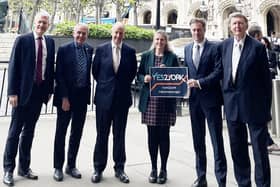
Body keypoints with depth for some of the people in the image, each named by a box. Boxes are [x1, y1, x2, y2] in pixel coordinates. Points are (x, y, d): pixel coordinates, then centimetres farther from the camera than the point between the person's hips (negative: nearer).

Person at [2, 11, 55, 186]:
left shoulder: (50, 42, 8)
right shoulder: (22, 40, -5)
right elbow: (13, 67, -7)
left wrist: (50, 89, 6)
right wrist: (13, 92, -12)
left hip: (39, 91, 4)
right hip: (23, 91, -4)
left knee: (29, 131, 13)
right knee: (15, 131, 4)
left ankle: (24, 167, 24)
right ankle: (8, 169, 16)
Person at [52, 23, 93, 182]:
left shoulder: (90, 50, 6)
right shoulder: (64, 49, -5)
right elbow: (59, 75, -8)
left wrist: (87, 92, 6)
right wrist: (64, 97, -14)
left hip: (83, 96, 4)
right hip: (66, 96, -4)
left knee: (77, 133, 11)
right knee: (61, 132, 6)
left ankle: (71, 165, 25)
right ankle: (58, 167, 19)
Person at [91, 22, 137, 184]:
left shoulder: (130, 51, 2)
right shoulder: (101, 49, 1)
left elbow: (133, 72, 11)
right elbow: (95, 71, 8)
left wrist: (124, 84, 8)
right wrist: (104, 84, 9)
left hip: (122, 97, 1)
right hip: (104, 97, 0)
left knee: (120, 135, 8)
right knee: (102, 134, 6)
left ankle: (119, 168, 20)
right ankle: (98, 169, 17)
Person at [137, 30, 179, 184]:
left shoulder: (172, 57, 6)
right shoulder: (146, 56, 11)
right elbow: (139, 75, 11)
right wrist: (144, 78, -10)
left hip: (166, 101, -1)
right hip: (149, 101, 2)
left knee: (164, 136, 3)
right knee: (152, 135, 6)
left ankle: (163, 169, 18)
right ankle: (153, 168, 21)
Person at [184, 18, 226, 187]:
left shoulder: (215, 47, -3)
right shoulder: (187, 49, 13)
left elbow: (219, 71, -11)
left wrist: (199, 82, -18)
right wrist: (187, 81, -3)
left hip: (211, 98, -5)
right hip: (194, 98, 5)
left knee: (217, 140, 0)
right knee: (198, 141, 12)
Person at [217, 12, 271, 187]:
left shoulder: (258, 47, -5)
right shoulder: (224, 46, 7)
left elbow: (266, 78, -5)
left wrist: (267, 108, -6)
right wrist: (225, 96, 7)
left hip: (254, 105, -4)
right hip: (232, 104, 5)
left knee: (260, 147, 3)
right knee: (237, 148, 14)